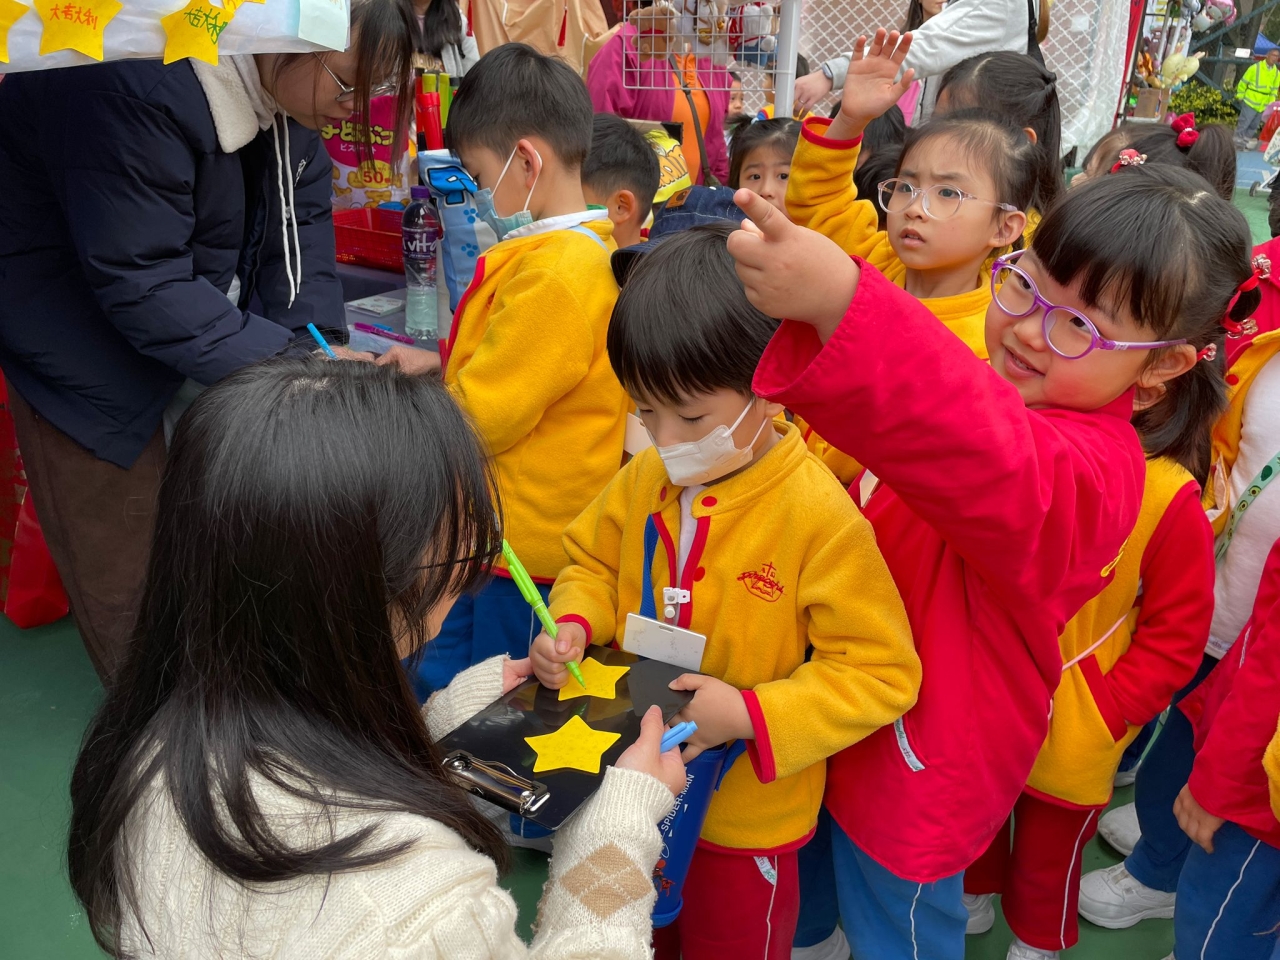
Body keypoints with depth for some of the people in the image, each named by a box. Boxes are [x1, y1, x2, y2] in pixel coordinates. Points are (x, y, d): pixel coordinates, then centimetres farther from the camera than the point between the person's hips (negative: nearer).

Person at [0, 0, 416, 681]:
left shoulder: (292, 83, -11)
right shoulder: (130, 88, -34)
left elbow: (301, 214, -9)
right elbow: (140, 284, -33)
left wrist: (318, 342, -23)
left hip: (204, 306, 7)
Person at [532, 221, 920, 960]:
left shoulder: (819, 516, -27)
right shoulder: (645, 481, -9)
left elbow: (881, 672, -22)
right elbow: (594, 562, 9)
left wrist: (750, 713, -30)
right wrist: (575, 625, -12)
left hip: (745, 816, -5)